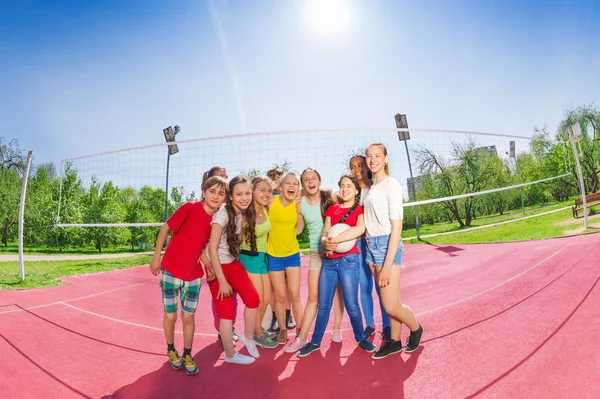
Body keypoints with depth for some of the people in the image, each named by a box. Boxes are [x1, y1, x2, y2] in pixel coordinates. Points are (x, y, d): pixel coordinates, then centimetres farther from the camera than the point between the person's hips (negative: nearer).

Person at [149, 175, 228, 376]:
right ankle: (171, 350, 33)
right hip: (171, 271, -3)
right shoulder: (189, 208, -19)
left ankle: (187, 355, 27)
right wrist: (156, 257, -8)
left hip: (194, 275, 3)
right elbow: (165, 229, -10)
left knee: (188, 316, 9)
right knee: (170, 315, 9)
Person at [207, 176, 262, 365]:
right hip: (217, 266, -6)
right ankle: (230, 355, 21)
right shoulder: (223, 214, -24)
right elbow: (212, 249, -23)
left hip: (233, 263, 6)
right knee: (227, 310, 0)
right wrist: (222, 281, -22)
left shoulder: (243, 213, -3)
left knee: (253, 299, -8)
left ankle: (248, 338, 17)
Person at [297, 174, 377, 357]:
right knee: (323, 304, 9)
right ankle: (315, 341, 22)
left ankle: (361, 338, 24)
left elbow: (360, 229, -21)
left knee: (351, 304, 1)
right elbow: (324, 233, 5)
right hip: (328, 260, 4)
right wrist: (326, 241, -18)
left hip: (348, 260, -4)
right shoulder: (332, 209, 14)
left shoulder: (360, 210, 0)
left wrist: (335, 239, -24)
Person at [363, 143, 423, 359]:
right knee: (391, 301, 13)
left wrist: (387, 265, -18)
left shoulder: (391, 184, -9)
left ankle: (415, 329, 26)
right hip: (371, 245, 6)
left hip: (387, 244, -6)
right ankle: (394, 342, 29)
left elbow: (396, 226, -14)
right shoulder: (372, 187, 12)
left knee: (391, 306, -3)